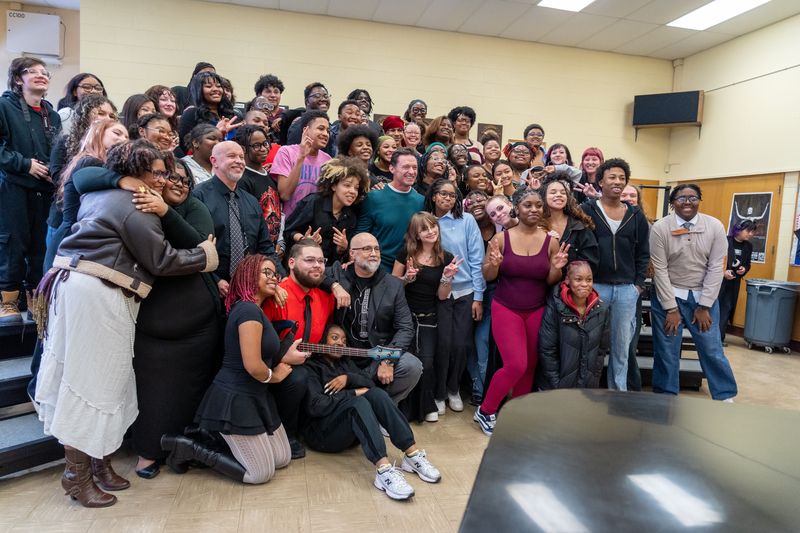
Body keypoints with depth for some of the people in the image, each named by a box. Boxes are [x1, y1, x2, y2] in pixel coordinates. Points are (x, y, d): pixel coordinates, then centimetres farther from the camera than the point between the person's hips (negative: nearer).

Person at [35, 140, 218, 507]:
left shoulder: (101, 196, 20)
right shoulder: (134, 208, -9)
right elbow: (161, 260, -11)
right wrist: (205, 256, 2)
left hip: (75, 283, 10)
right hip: (98, 294, -10)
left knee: (82, 377, 12)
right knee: (93, 380, -4)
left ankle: (95, 460, 22)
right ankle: (77, 475, 7)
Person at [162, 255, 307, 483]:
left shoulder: (253, 309, 11)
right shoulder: (249, 310, -20)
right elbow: (252, 365, -25)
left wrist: (287, 356, 2)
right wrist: (275, 376, -7)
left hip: (254, 398, 10)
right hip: (235, 400, -10)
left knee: (283, 458, 15)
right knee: (261, 473, 0)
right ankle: (189, 446, 6)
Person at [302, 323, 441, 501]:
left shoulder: (345, 362, 20)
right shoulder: (311, 368, -1)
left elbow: (369, 383, 9)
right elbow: (315, 406, -16)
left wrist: (348, 378, -9)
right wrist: (353, 393, -14)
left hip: (354, 429, 6)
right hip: (322, 432, -6)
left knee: (376, 394, -21)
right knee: (358, 402, -32)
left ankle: (412, 454, -28)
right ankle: (383, 470, -47)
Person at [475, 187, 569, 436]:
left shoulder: (551, 241, -2)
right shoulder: (501, 237, -7)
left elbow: (550, 281, 4)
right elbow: (488, 276, -2)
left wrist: (556, 268, -17)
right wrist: (494, 263, -23)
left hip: (536, 311, 3)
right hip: (506, 309, -3)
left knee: (530, 366, 9)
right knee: (516, 365, -11)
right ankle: (485, 411, 12)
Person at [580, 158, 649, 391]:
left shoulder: (636, 216, 9)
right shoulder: (586, 210, -3)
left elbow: (643, 254, 12)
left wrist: (639, 284, 5)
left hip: (627, 290, 4)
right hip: (594, 287, -3)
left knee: (622, 347, 11)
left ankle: (619, 395, 24)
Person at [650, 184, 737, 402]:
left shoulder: (715, 227, -4)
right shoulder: (660, 228, -9)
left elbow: (716, 268, -4)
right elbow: (660, 269, -9)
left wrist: (704, 307, -7)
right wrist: (671, 308, -11)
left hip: (704, 296, 1)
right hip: (668, 294, -1)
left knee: (712, 349, 6)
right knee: (666, 351, 5)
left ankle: (726, 397, 26)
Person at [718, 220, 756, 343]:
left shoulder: (748, 246, 6)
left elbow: (747, 264, 16)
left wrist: (744, 269, -6)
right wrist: (722, 272, -22)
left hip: (734, 282, 5)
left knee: (727, 308, 7)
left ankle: (719, 337, 13)